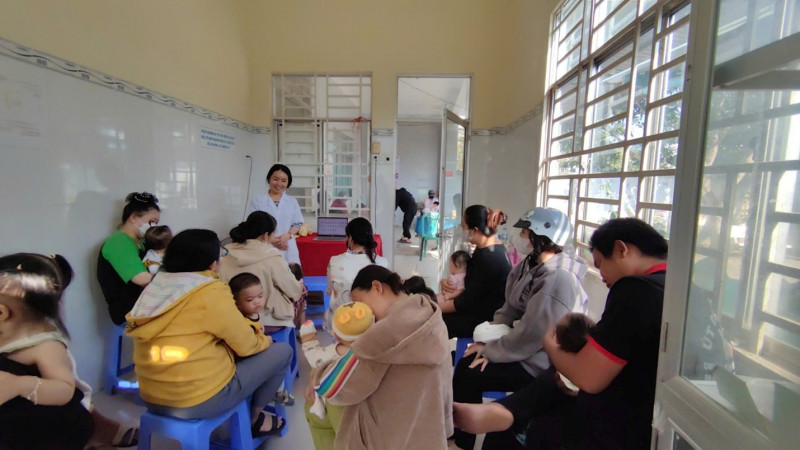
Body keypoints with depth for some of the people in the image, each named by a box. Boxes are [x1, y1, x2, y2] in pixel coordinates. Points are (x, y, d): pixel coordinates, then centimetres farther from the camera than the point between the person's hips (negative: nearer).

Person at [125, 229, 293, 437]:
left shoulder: (156, 286, 1)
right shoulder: (212, 293, -21)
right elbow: (247, 346, -11)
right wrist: (264, 340, 11)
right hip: (199, 401, -8)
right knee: (282, 351, 4)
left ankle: (252, 415, 28)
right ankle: (254, 419, 22)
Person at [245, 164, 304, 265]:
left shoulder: (292, 201, 10)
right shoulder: (257, 201, 3)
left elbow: (298, 224, 10)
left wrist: (288, 235, -10)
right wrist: (270, 239, -13)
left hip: (287, 249, 2)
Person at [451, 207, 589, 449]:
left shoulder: (558, 279, -27)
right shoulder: (533, 264, 3)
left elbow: (529, 336, -27)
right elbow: (509, 310, 6)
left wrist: (490, 351, -15)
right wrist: (489, 342, -6)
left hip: (539, 363, -9)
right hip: (525, 349, 9)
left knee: (467, 375, -9)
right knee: (465, 362, 4)